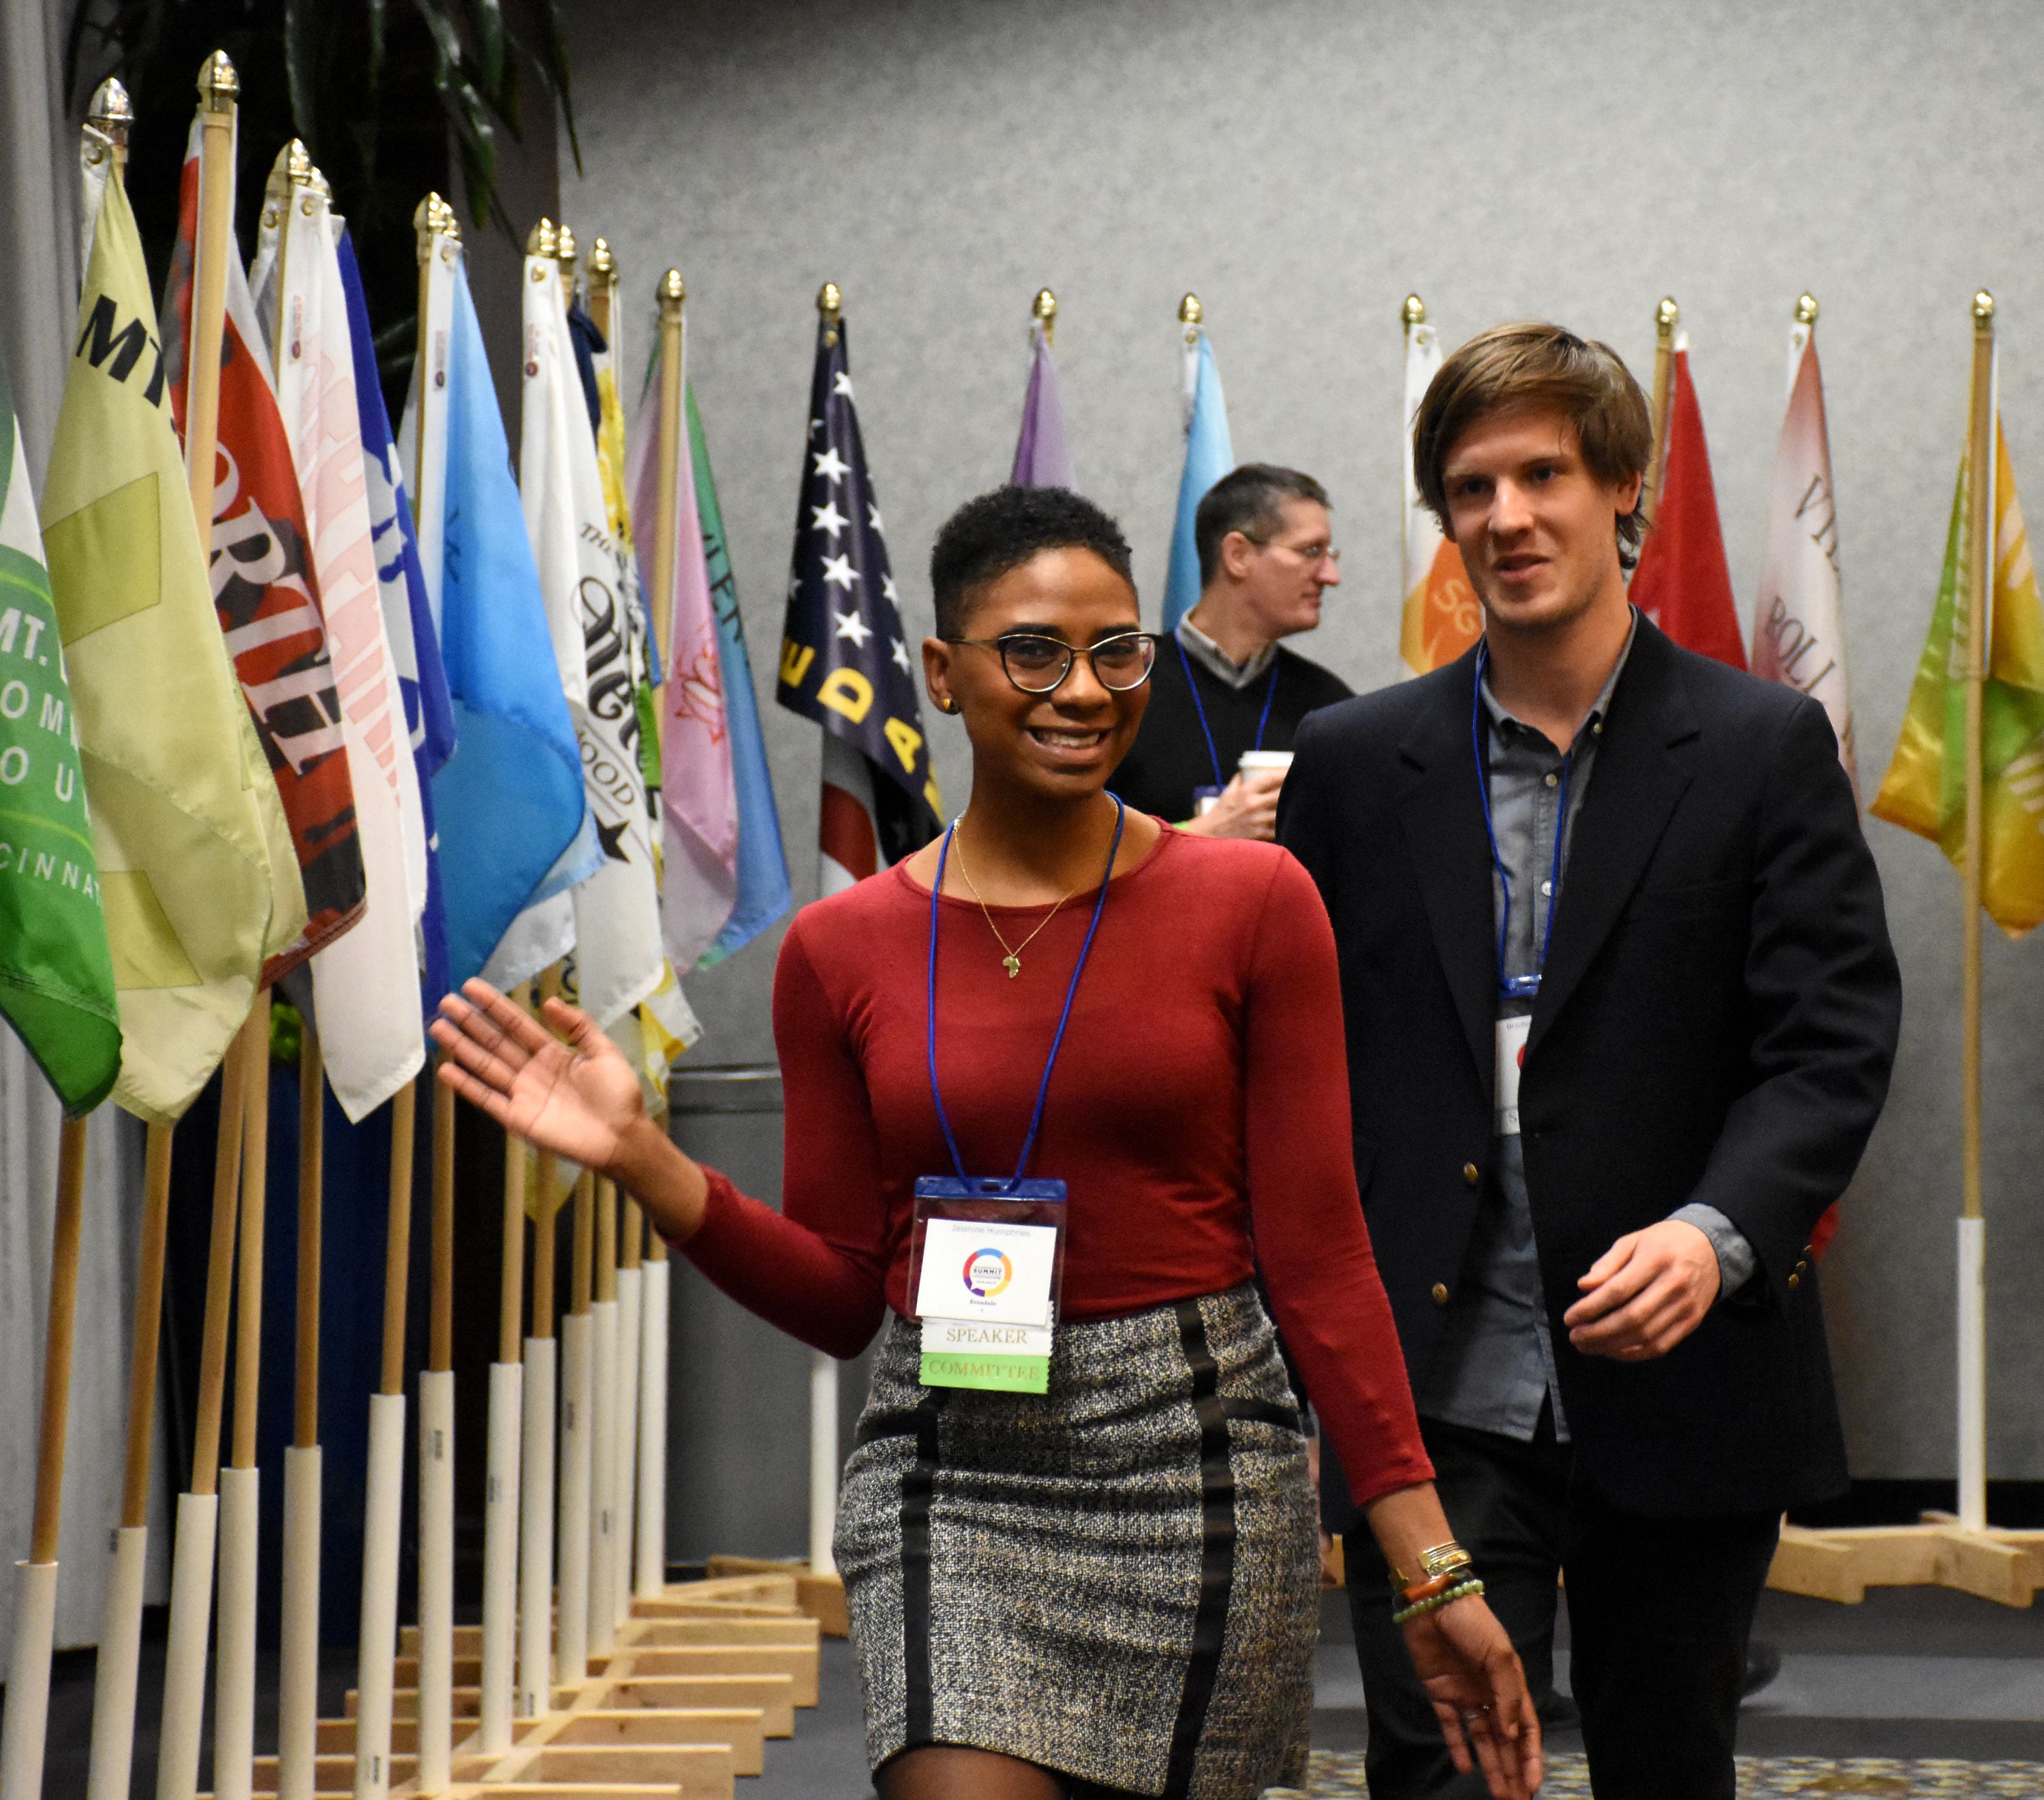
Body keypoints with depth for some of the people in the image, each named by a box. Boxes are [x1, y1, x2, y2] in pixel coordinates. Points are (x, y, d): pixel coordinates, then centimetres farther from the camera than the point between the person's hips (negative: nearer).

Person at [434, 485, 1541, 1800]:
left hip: (1193, 1458, 0)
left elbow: (1318, 1253, -2)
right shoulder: (844, 947, 3)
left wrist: (1431, 1567, -6)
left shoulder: (1252, 902, -2)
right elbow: (840, 1298, 7)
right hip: (949, 1476, 1)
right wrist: (643, 1162, -7)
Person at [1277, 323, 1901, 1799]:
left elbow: (1832, 1040, -7)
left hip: (1681, 1393, 0)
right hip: (1438, 1399, 1)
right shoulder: (1355, 761, 7)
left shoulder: (1764, 749, 0)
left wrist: (1716, 1232, -24)